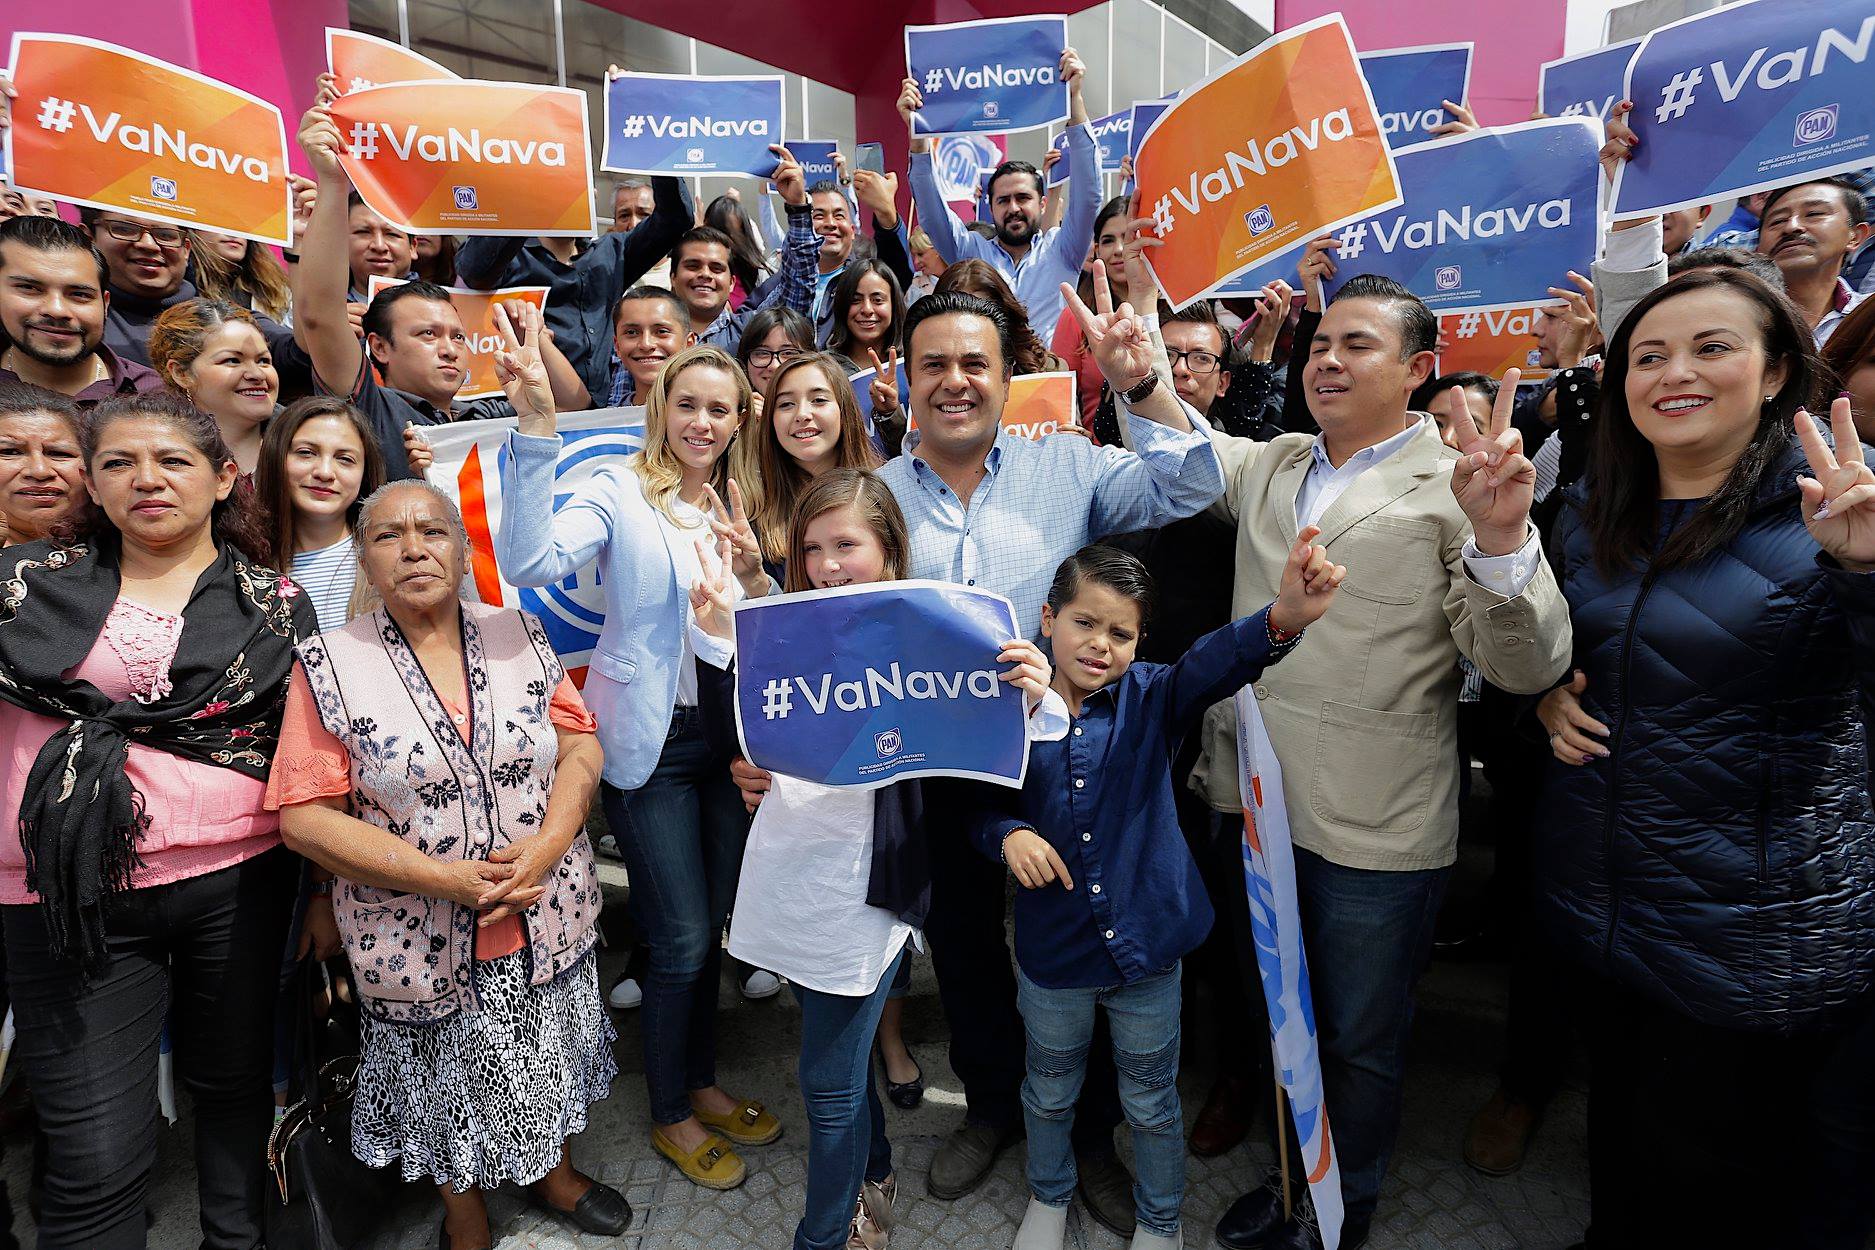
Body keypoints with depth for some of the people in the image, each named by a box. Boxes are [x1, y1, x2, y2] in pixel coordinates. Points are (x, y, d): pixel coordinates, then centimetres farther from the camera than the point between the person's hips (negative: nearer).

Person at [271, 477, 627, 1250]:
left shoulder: (520, 636, -1)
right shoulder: (330, 666, -10)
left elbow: (581, 747, -1)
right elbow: (304, 816, -13)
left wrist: (545, 848, -18)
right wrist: (445, 879, -20)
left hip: (548, 919, 3)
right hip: (421, 944, -2)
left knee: (548, 1065, 21)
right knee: (449, 1084, 17)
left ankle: (553, 1173, 49)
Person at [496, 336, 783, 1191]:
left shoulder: (739, 505, 8)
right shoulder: (621, 494, -8)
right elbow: (530, 561, -28)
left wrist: (753, 571, -12)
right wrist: (537, 427, -34)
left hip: (730, 729, 6)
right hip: (652, 740, -5)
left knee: (715, 924, 17)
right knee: (682, 939, 1)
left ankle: (701, 1082, 38)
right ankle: (669, 1115, 24)